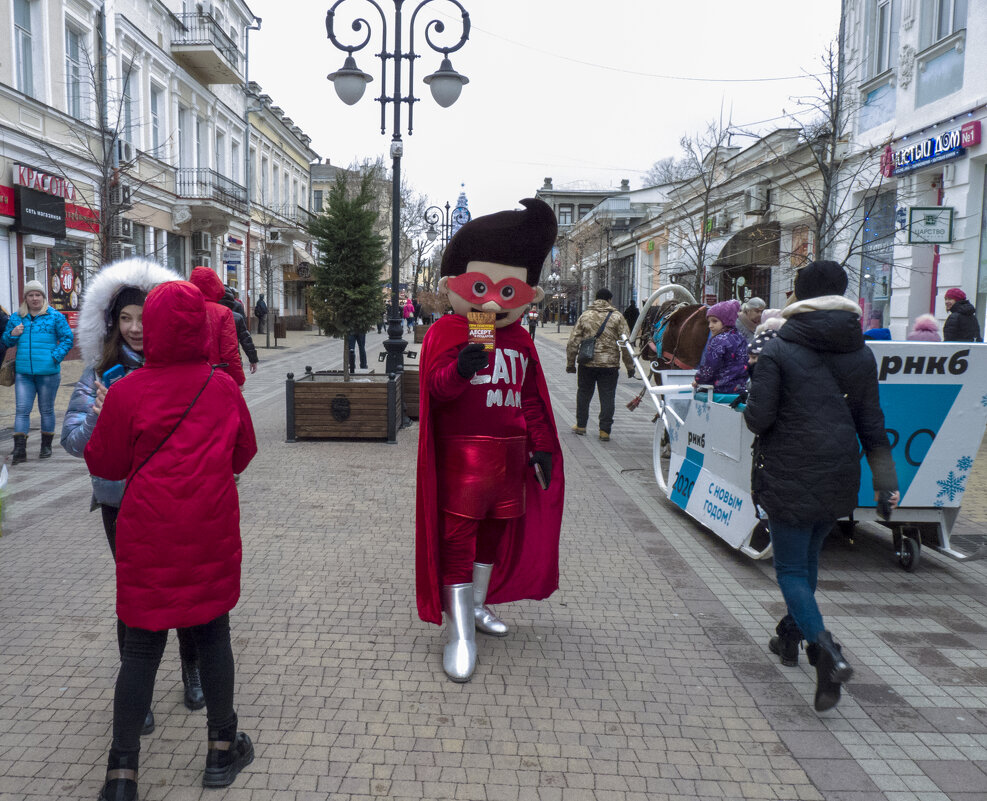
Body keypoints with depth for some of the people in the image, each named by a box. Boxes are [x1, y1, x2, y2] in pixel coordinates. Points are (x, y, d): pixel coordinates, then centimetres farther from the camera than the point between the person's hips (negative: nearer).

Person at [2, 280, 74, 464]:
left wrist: (55, 357, -11)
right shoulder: (16, 317, 11)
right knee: (21, 410, -3)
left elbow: (68, 339, 0)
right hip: (23, 373, 3)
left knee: (47, 410, 9)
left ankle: (46, 446, 22)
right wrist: (12, 334, -4)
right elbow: (6, 342, 18)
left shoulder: (55, 316, 0)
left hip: (48, 372, -3)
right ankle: (19, 450, -3)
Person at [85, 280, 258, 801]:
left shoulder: (127, 393, -11)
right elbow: (242, 456, 7)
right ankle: (222, 751, 28)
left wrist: (99, 418, 15)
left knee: (141, 647, 10)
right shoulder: (224, 387, -5)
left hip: (148, 538, -1)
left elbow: (105, 465, 0)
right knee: (213, 635, 15)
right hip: (212, 534, 1)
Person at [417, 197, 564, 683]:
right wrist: (461, 369, -38)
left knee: (500, 528, 17)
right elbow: (437, 388, -19)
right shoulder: (447, 331, -8)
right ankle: (459, 632, 7)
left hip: (509, 454, 7)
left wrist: (542, 446, 13)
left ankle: (478, 604, 37)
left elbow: (531, 398, 15)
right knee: (457, 533, -2)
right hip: (462, 453, -6)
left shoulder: (520, 340, 10)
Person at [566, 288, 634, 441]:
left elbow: (573, 341, 2)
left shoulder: (585, 315, 4)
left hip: (587, 363, 2)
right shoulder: (617, 316, -1)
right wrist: (630, 366, 2)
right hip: (610, 364, -1)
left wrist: (570, 363, 10)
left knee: (583, 394, 16)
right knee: (607, 397, 5)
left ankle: (581, 425, 24)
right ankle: (605, 430, 5)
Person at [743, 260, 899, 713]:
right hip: (839, 478, 5)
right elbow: (871, 421, 7)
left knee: (791, 569, 3)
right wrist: (885, 478, 11)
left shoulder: (778, 351, -13)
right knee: (808, 557, 23)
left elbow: (758, 418, -16)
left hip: (789, 477, -5)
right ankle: (792, 633, 38)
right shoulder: (861, 354, 3)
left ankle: (826, 651, -16)